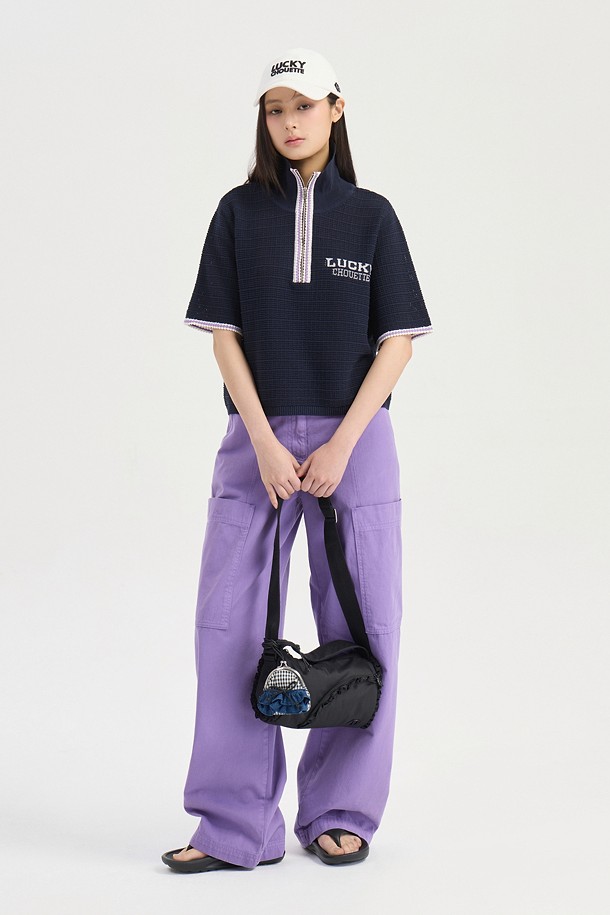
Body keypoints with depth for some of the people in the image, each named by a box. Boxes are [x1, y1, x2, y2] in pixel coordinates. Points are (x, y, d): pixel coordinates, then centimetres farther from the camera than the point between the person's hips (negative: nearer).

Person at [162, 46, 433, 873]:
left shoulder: (371, 215, 3)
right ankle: (235, 826, 3)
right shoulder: (239, 213, 5)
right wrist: (265, 445, -9)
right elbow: (223, 334, 1)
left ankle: (341, 812, 15)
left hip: (353, 440, 0)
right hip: (258, 439, 1)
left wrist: (340, 447, -10)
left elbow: (398, 341, 0)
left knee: (360, 624, 2)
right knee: (229, 623, -3)